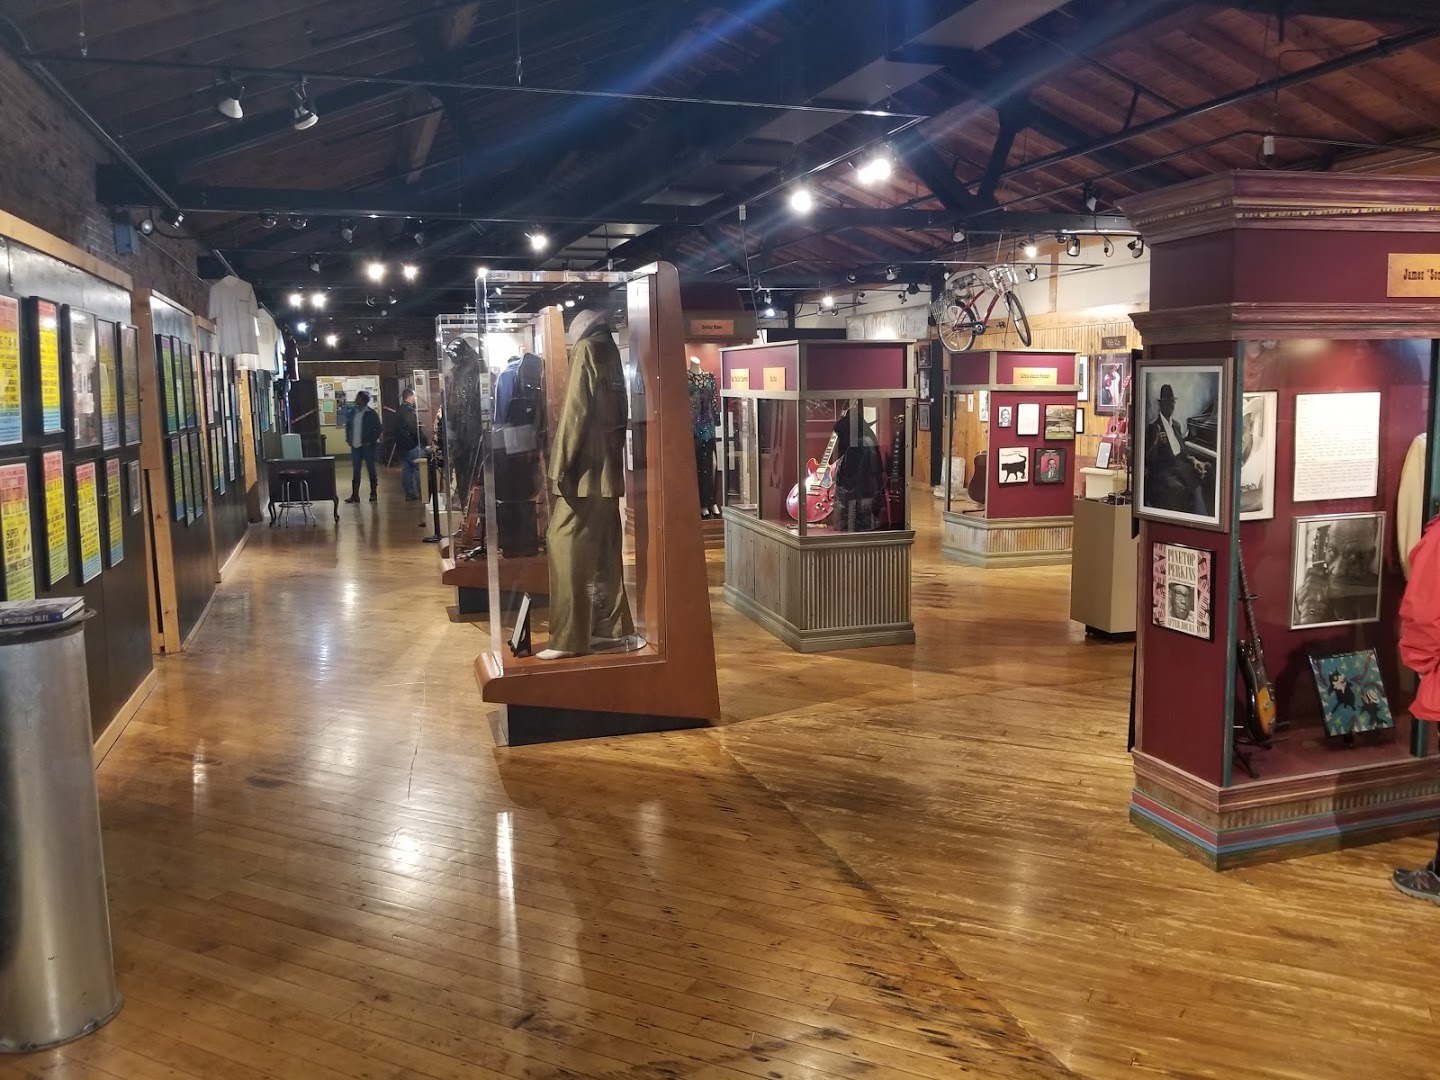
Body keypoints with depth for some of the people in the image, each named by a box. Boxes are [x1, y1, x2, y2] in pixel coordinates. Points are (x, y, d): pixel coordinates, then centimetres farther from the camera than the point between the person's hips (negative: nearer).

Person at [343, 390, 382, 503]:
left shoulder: (371, 413, -6)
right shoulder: (352, 412, 7)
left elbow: (377, 429, -6)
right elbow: (348, 426, 18)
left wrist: (371, 441, -12)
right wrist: (348, 439, 8)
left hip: (368, 446, -4)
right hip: (355, 446, 5)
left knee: (371, 468, 5)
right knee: (356, 470, 5)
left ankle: (373, 493, 14)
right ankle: (355, 495, 6)